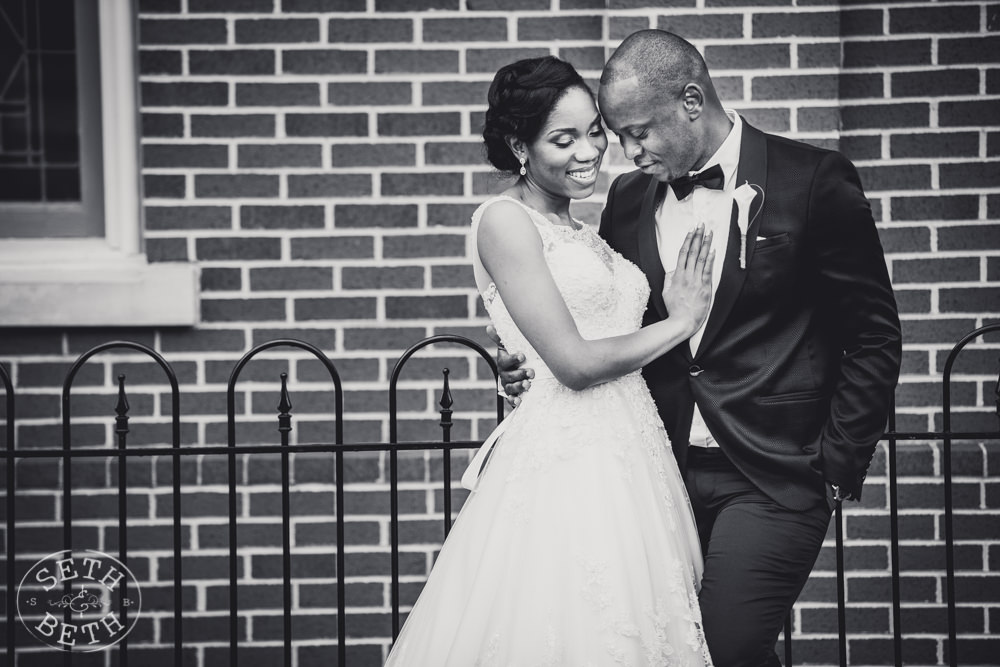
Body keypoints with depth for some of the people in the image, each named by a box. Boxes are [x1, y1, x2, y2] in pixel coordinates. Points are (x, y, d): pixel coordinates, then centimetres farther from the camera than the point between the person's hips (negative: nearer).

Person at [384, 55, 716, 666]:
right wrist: (682, 322, -3)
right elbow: (574, 362, -13)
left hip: (628, 455, 8)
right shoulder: (506, 220, -7)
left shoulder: (579, 230, 18)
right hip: (565, 466, -8)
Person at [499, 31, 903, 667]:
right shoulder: (628, 198, 10)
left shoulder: (813, 181, -5)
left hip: (770, 477, -5)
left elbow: (873, 338, -2)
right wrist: (537, 365, 0)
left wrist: (837, 468, -5)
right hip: (663, 472, 5)